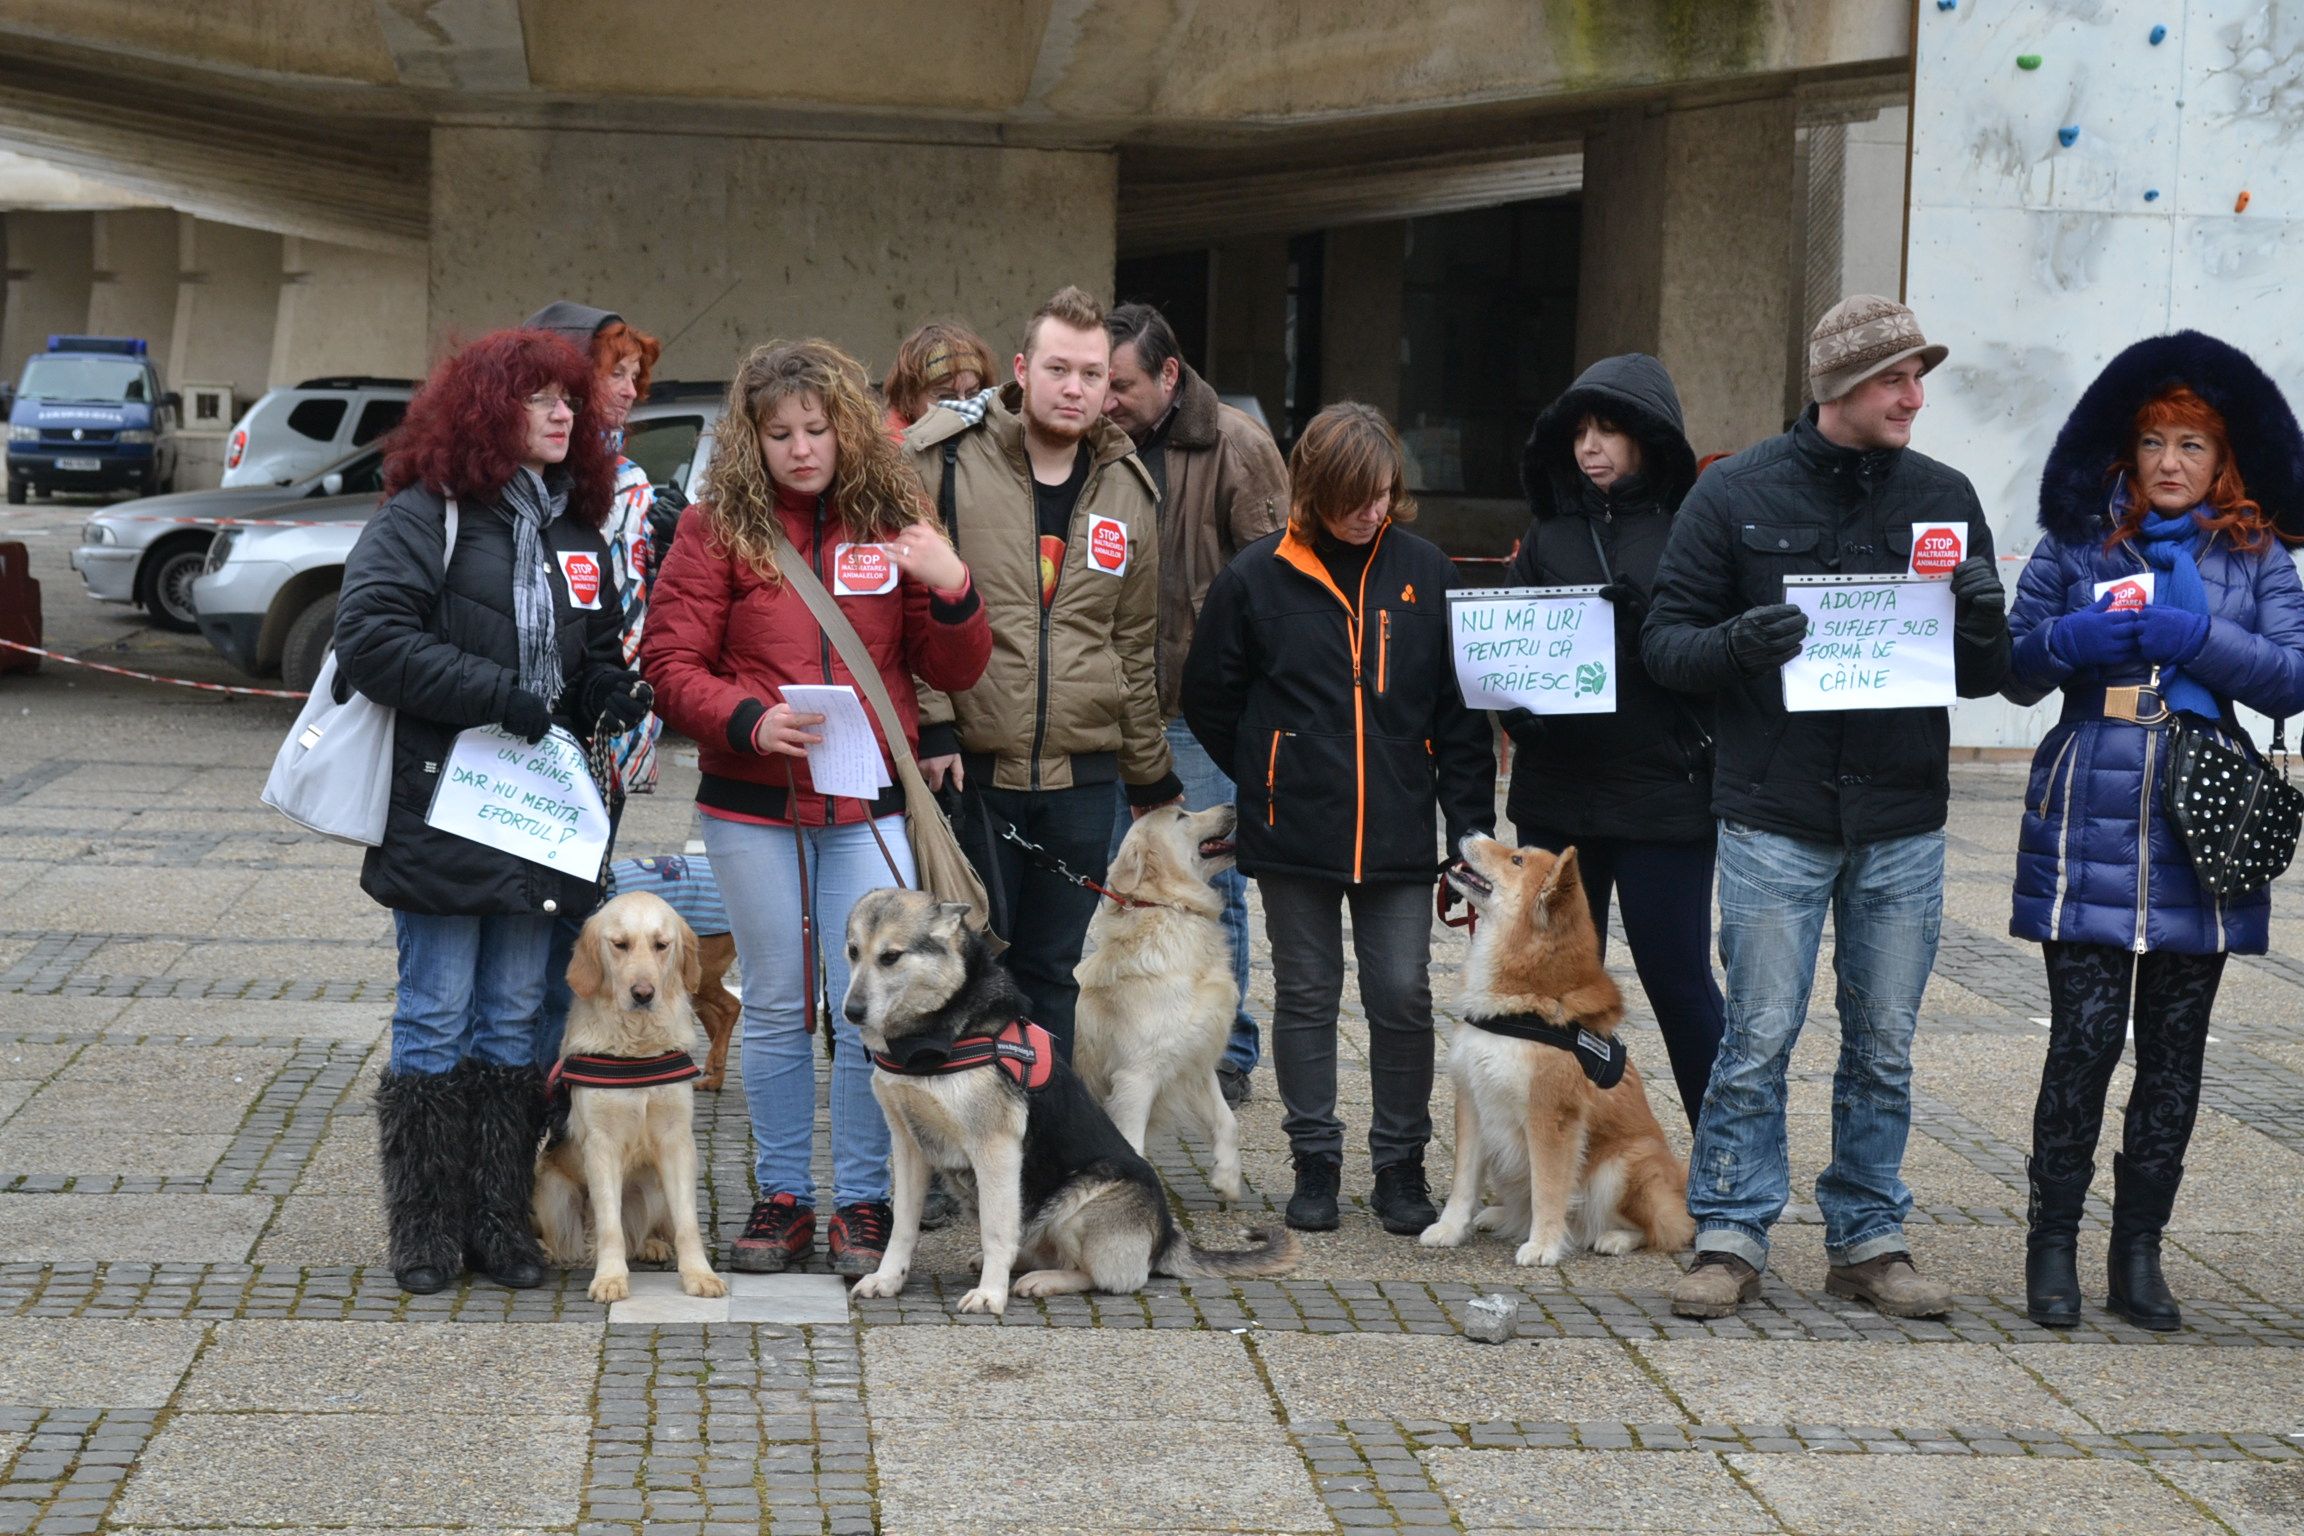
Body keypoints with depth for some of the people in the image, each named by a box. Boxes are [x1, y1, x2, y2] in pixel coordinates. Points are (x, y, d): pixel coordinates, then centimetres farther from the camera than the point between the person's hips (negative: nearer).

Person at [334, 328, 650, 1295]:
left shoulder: (577, 528, 15)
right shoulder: (424, 516, -7)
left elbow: (596, 655, 22)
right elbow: (370, 637, -18)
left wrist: (615, 697, -2)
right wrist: (501, 695, -20)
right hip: (442, 808, -6)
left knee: (513, 1023, 10)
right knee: (436, 1022, 0)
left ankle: (500, 1225, 17)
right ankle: (425, 1234, 9)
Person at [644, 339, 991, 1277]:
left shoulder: (890, 524, 6)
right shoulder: (717, 527, 0)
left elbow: (954, 673, 9)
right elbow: (671, 663, -3)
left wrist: (952, 593, -11)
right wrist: (750, 720, -19)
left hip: (867, 808, 1)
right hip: (752, 810, 0)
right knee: (774, 1010, 10)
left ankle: (863, 1202, 10)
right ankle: (782, 1197, 21)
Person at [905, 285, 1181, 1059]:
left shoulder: (1127, 487, 11)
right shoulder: (941, 459, -5)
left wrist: (1152, 779, 19)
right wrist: (929, 727, -14)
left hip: (1081, 775, 4)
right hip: (964, 767, -4)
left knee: (1056, 973, 11)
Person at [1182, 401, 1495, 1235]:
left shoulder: (1425, 572, 1)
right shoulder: (1257, 577, -3)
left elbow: (1462, 706, 5)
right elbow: (1208, 696, 8)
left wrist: (1470, 819, 1)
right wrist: (1271, 780, 9)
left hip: (1399, 834, 1)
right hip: (1295, 837, -1)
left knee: (1404, 997, 2)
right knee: (1305, 996, 8)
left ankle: (1401, 1165, 16)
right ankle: (1315, 1161, 19)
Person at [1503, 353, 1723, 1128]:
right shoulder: (1549, 534, 10)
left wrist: (1651, 615, -23)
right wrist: (1517, 703, -11)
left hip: (1663, 793, -4)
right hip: (1558, 793, 4)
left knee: (1677, 976, -1)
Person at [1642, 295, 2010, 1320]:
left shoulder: (1944, 497, 8)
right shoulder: (1738, 493, -1)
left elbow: (1989, 675, 12)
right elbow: (1665, 639, 0)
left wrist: (1984, 626, -11)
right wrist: (1738, 642, -21)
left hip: (1903, 825, 3)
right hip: (1774, 820, -3)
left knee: (1885, 1046, 9)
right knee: (1759, 1037, -1)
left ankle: (1870, 1237, 20)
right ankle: (1732, 1235, 10)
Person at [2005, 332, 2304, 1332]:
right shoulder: (2075, 542, 8)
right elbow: (2015, 669, 7)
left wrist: (2198, 638, -15)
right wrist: (2071, 639, -13)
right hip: (2090, 828, -1)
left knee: (2174, 1053, 6)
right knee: (2082, 1042, -6)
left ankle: (2139, 1251, 16)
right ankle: (2053, 1243, 6)